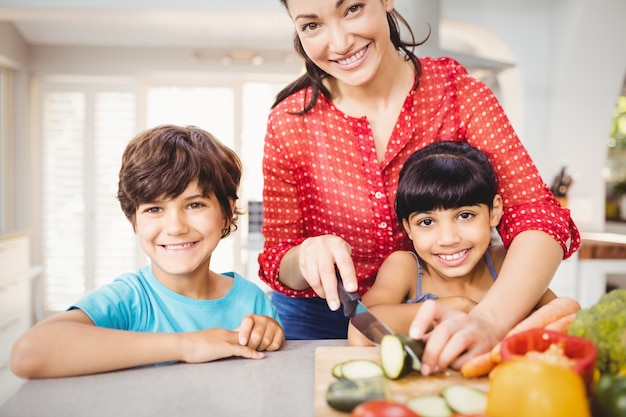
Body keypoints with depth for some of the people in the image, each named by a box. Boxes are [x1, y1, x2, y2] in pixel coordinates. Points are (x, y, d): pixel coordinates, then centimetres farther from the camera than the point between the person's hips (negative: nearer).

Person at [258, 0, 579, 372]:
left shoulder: (457, 92, -12)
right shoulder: (289, 123, -11)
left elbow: (538, 218, -22)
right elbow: (278, 264, -5)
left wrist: (487, 321, -40)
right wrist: (306, 258, -29)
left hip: (432, 323, 0)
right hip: (321, 321, 0)